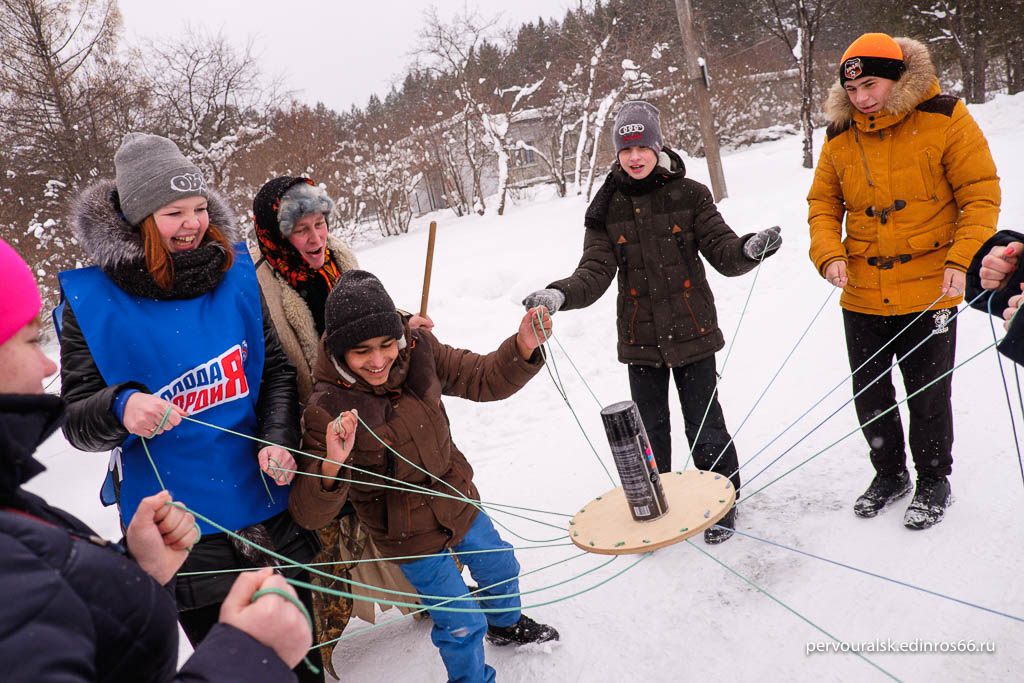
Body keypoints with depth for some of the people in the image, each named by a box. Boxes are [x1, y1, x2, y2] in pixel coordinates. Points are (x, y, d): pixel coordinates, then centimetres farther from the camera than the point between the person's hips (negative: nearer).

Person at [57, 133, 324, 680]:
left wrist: (279, 439, -9)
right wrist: (120, 409, -27)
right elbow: (75, 419, -5)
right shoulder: (92, 300, -9)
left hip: (270, 508, 3)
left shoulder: (235, 272, -1)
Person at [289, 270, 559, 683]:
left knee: (501, 568, 29)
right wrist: (330, 467, -50)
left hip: (457, 500, 6)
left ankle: (506, 625, 62)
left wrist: (523, 347, -24)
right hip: (410, 533, -5)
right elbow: (311, 515, -29)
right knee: (461, 624, 6)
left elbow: (482, 380, -6)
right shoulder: (328, 411, -29)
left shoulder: (418, 353, -17)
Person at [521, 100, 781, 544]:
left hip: (692, 332, -1)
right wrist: (559, 295, -24)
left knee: (704, 425, 6)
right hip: (640, 338, 2)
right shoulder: (606, 210, 1)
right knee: (650, 429, 11)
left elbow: (721, 252, -5)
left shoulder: (689, 195, -2)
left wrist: (748, 249, -27)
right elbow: (595, 272, -5)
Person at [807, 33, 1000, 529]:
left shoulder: (944, 119, -7)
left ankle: (933, 480, 30)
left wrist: (962, 260, -16)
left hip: (929, 292, -3)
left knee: (928, 396, 6)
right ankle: (889, 473, 35)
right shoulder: (839, 137, 3)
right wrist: (829, 253, -8)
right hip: (862, 297, 4)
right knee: (868, 395, 12)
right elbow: (823, 204, 10)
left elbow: (980, 194, -5)